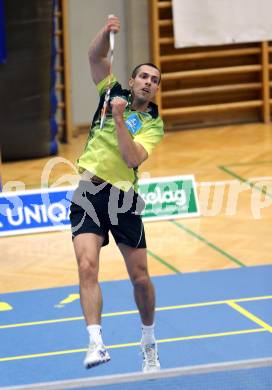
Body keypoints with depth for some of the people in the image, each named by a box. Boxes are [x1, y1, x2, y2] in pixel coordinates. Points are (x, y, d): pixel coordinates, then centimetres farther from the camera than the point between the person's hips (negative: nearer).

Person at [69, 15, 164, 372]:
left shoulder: (154, 124, 4)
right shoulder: (113, 93, 11)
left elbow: (133, 158, -12)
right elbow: (95, 56, 3)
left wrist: (119, 121, -18)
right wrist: (107, 32, -14)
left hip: (124, 196, 0)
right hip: (89, 190, 0)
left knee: (140, 277, 3)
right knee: (87, 265, -18)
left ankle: (149, 343, 25)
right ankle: (96, 343, -26)